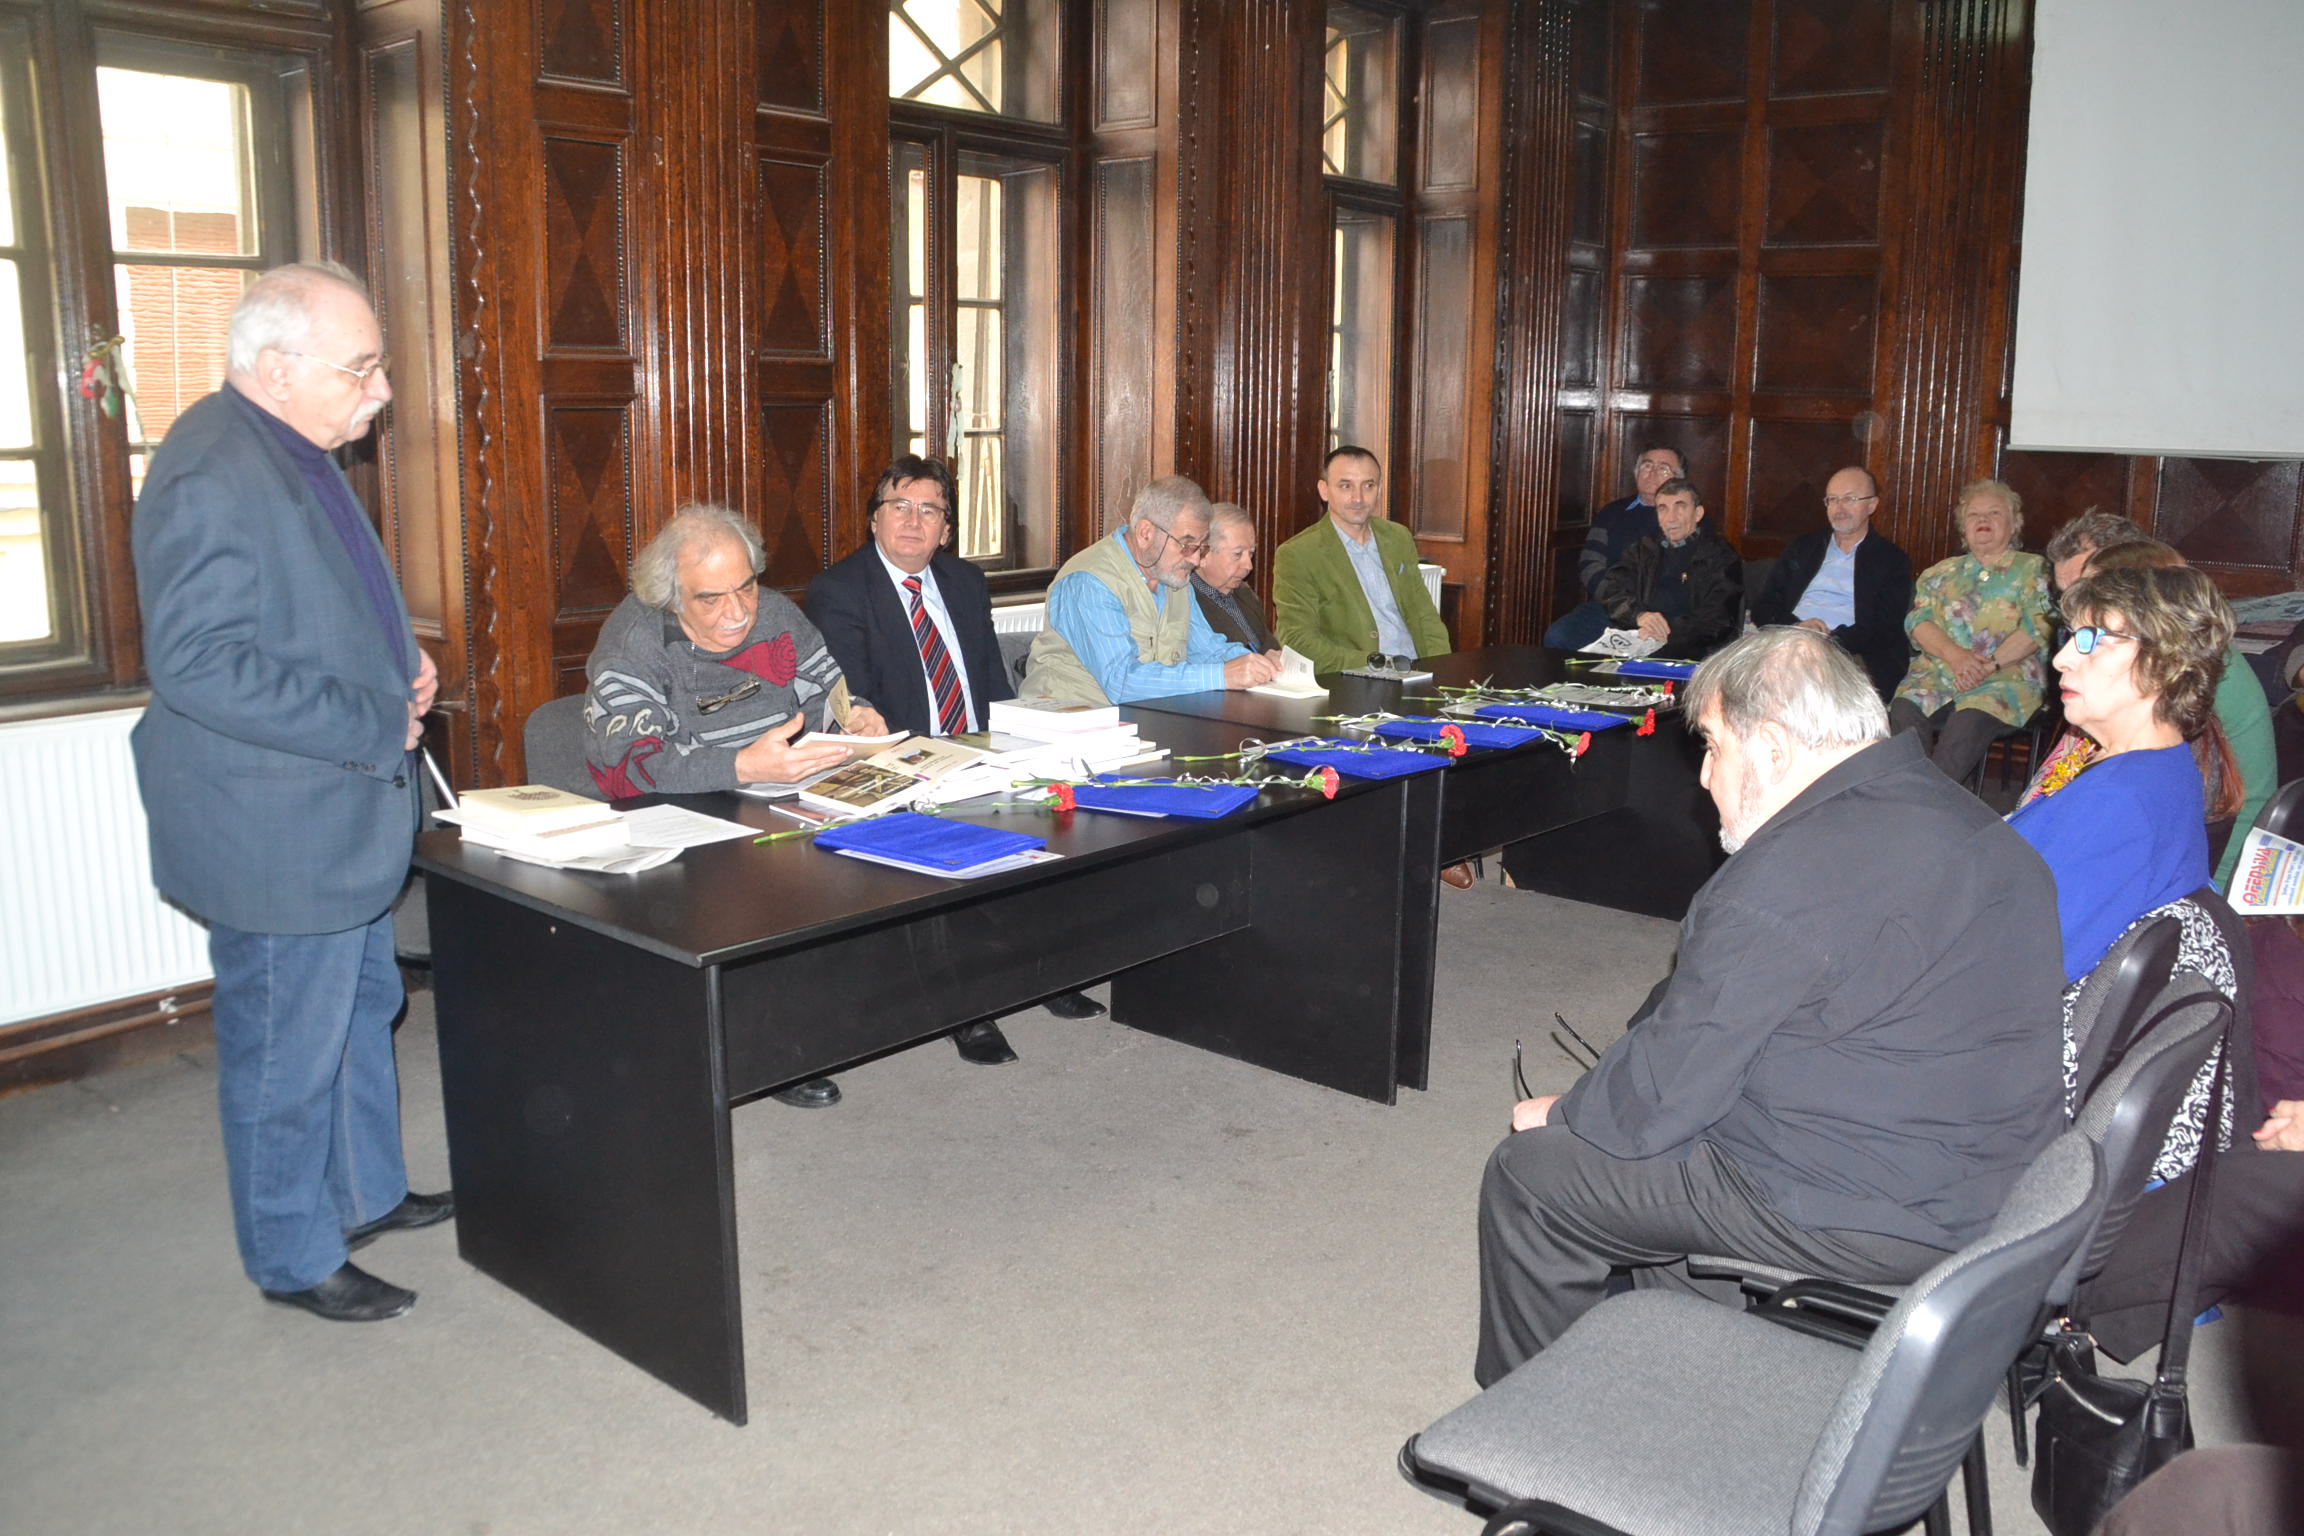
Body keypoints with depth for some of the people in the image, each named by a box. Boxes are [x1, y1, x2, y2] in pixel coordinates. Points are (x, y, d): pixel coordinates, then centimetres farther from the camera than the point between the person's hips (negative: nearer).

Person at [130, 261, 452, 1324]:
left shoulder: (296, 452, 11)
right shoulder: (212, 477, -23)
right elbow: (198, 664, -28)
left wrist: (397, 658, 6)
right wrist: (372, 725, -23)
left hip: (339, 816, 11)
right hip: (275, 831, -11)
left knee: (361, 1010, 23)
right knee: (287, 1050, 5)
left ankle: (367, 1193, 41)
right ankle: (294, 1259, 22)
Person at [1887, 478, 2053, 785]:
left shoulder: (2033, 570, 13)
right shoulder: (1941, 572, 23)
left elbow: (2037, 627, -2)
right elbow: (1918, 621, 8)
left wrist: (1990, 665, -16)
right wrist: (1954, 654, -12)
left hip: (2006, 677, -3)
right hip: (1937, 674, 3)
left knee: (1969, 722, -35)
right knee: (1903, 711, -30)